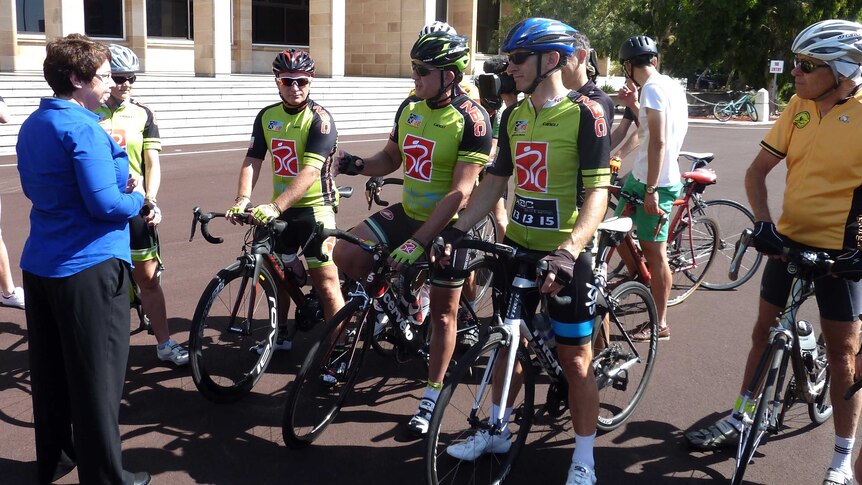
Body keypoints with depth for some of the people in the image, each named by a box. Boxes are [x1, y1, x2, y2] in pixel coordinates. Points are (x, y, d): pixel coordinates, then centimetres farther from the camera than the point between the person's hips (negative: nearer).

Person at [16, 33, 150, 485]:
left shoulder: (32, 125, 11)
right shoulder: (84, 129, -18)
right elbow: (106, 205, -24)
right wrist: (135, 197, -2)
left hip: (39, 264, 9)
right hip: (89, 265, -9)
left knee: (49, 370, 18)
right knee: (97, 376, 1)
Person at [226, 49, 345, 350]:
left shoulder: (320, 119, -15)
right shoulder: (267, 116, 4)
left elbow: (310, 171, -25)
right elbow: (252, 161, -2)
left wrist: (276, 206, -35)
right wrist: (242, 199, -21)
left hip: (315, 207, -6)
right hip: (279, 209, 6)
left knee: (326, 282, -8)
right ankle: (282, 333, 36)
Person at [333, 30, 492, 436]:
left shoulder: (471, 119, -21)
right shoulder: (409, 108, 0)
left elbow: (459, 192, -25)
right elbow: (390, 159, 13)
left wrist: (418, 241, -30)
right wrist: (358, 165, -11)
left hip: (447, 225, -6)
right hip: (407, 213, 6)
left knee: (443, 311, 6)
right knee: (346, 255, -14)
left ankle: (431, 397, 22)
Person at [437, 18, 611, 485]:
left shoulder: (585, 113, -14)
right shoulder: (513, 115, 6)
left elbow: (597, 192, -20)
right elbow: (495, 181, 12)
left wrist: (567, 252, -32)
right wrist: (456, 231, 2)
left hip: (565, 253, -6)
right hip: (517, 246, 6)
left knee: (575, 359, 3)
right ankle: (496, 431, 35)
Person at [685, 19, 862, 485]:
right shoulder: (797, 108, -2)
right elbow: (757, 171, 2)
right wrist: (762, 223, -10)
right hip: (788, 240, 5)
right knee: (765, 330, 14)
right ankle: (740, 419, 31)